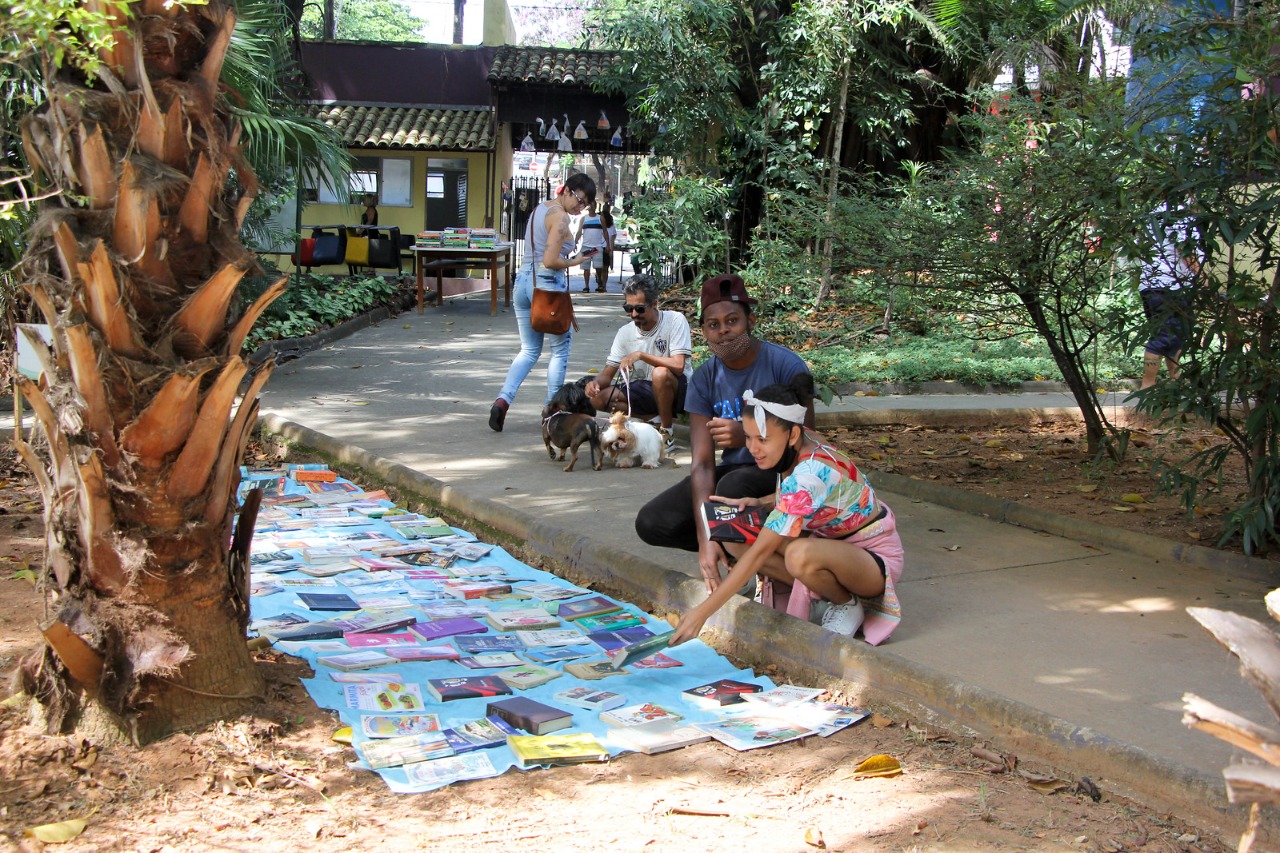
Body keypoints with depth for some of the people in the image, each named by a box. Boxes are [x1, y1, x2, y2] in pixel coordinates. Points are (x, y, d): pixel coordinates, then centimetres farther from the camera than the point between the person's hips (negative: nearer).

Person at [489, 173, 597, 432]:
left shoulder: (538, 209, 14)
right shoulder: (560, 218, -14)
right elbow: (550, 261, -20)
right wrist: (574, 262, -5)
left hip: (523, 281, 8)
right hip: (548, 285, -8)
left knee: (529, 350, 14)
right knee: (561, 349, 10)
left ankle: (503, 399, -6)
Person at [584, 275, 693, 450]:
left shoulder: (675, 320, -15)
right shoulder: (625, 332, -1)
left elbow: (678, 365, -26)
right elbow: (608, 373, 0)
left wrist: (641, 355, -30)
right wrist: (596, 382, -24)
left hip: (679, 391, -5)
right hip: (646, 392, 5)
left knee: (661, 373, -38)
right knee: (598, 398, -12)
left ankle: (667, 435, -17)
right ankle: (658, 418, -4)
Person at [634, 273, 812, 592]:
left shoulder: (786, 366, -16)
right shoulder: (704, 379, -5)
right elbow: (702, 462, -13)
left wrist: (746, 436, -34)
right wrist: (705, 538, -27)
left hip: (782, 474, -5)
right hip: (733, 470, 5)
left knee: (734, 485, -38)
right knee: (651, 523, -14)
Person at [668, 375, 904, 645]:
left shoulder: (811, 474, -33)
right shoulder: (795, 449, -9)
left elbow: (760, 552, -33)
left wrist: (703, 612, -32)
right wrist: (758, 503, -8)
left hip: (876, 558, -8)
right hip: (830, 542, 8)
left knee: (801, 555, -40)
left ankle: (847, 605, -8)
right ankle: (822, 597, 2)